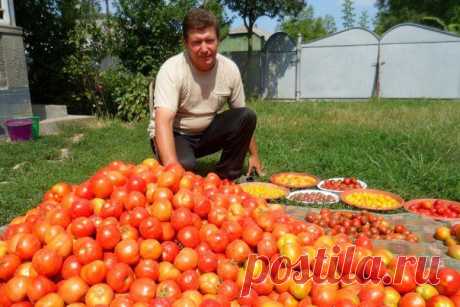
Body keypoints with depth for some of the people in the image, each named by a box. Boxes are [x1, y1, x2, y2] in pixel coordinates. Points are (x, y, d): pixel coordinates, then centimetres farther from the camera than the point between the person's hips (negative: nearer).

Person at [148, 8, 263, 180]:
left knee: (247, 116, -19)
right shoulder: (172, 70, -24)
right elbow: (163, 122, -36)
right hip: (175, 135, -4)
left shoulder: (230, 69, -11)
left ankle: (226, 179, -6)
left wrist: (254, 155, 4)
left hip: (206, 133, 5)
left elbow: (243, 121, 1)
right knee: (184, 164, -36)